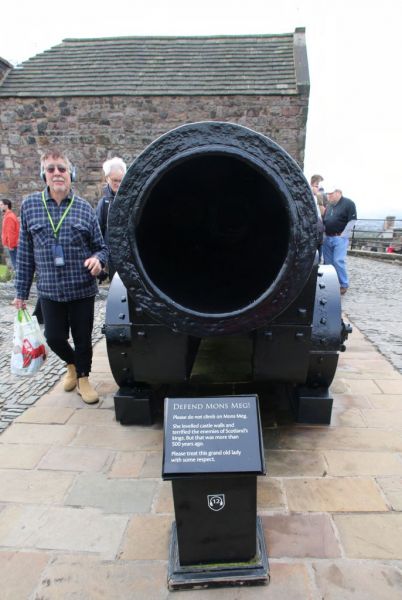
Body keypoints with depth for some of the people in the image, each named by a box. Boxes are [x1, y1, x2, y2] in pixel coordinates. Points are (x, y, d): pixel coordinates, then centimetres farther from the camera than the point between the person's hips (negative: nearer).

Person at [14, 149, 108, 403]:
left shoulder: (85, 208, -1)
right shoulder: (30, 205, 1)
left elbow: (101, 247, 6)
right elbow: (25, 252, 4)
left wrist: (98, 259, -19)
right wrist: (21, 291, 5)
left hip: (83, 289, -1)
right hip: (49, 290, 1)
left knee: (83, 338, 9)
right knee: (54, 337, 9)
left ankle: (83, 377, 35)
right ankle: (72, 363, 42)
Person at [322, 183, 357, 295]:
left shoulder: (348, 203, -5)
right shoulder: (329, 205, 16)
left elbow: (352, 221, -10)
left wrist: (342, 235, -12)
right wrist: (324, 234, 11)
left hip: (339, 238, -7)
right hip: (327, 238, 7)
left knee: (338, 261, -11)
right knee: (328, 262, 7)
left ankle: (344, 285, 1)